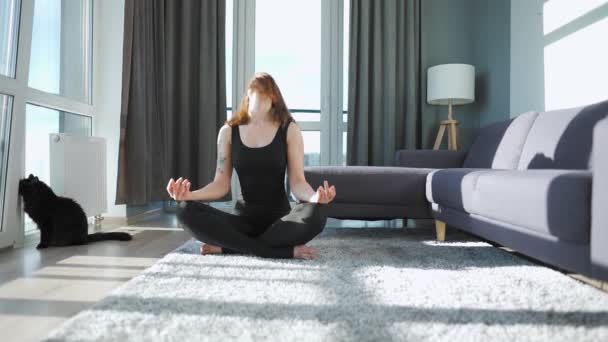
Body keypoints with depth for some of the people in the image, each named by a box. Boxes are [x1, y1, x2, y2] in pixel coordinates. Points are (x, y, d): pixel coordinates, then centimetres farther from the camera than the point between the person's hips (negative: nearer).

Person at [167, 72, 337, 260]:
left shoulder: (289, 129, -1)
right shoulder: (228, 131, 4)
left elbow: (297, 182, -6)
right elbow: (221, 184, 3)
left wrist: (315, 197, -29)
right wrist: (190, 194, -17)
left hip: (279, 217, -1)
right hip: (244, 217, 2)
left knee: (316, 214, -34)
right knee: (186, 211, -24)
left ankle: (228, 247, -20)